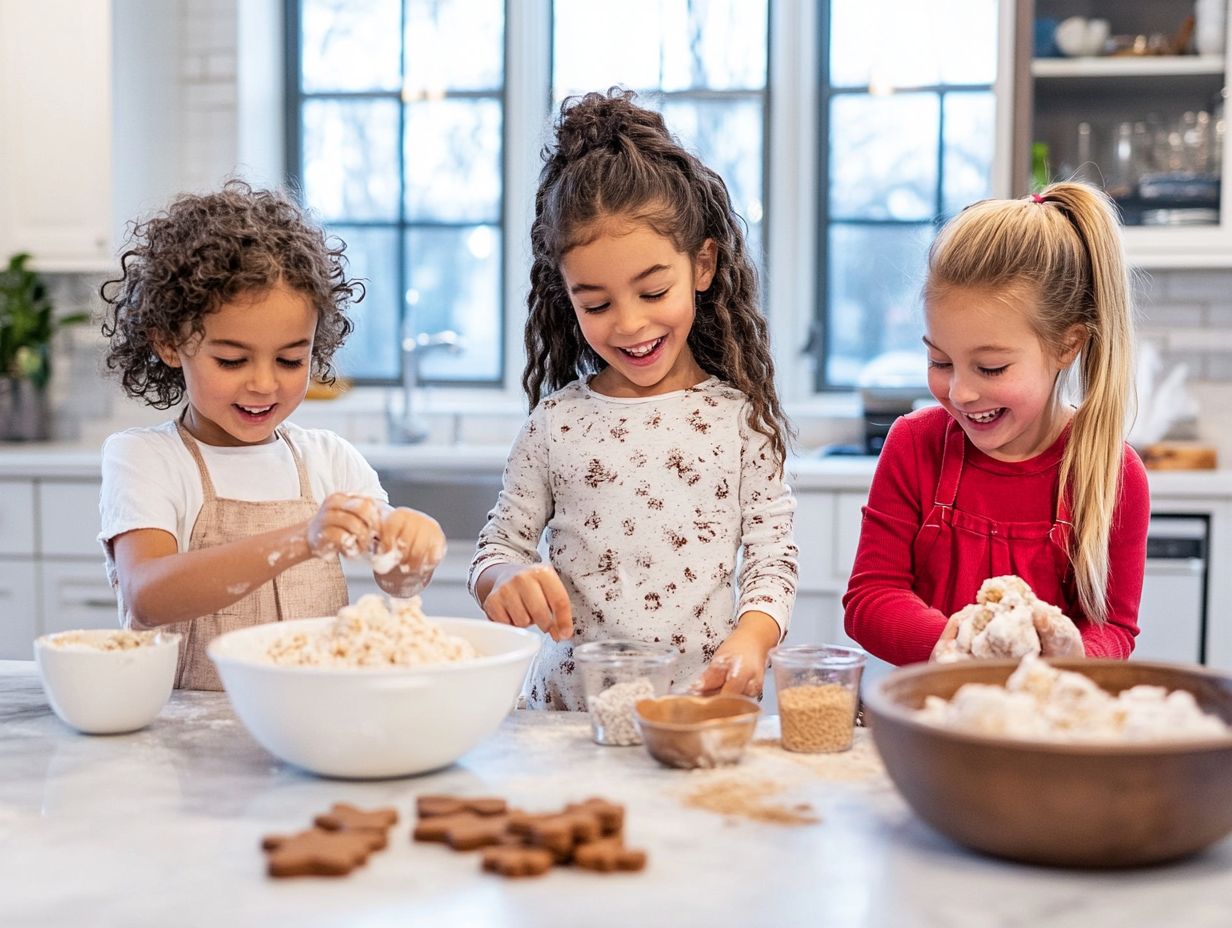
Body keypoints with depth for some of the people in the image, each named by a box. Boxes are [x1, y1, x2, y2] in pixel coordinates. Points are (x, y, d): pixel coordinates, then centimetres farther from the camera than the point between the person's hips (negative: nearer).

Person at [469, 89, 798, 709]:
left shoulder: (739, 416, 3)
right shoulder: (558, 423, 6)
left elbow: (772, 556, 3)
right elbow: (497, 545, 10)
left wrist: (749, 641, -16)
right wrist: (506, 578, -13)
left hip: (702, 710, -1)